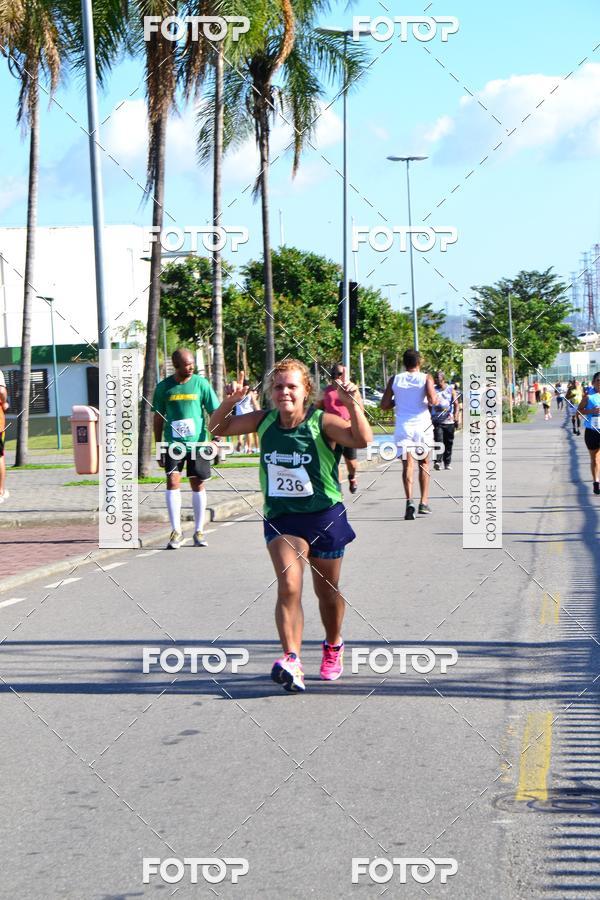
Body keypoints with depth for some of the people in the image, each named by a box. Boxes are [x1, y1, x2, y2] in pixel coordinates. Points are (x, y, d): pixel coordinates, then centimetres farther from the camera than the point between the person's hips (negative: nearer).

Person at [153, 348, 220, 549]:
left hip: (197, 443, 0)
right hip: (173, 444, 0)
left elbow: (215, 412, 2)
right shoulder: (164, 387, 1)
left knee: (198, 485, 6)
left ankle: (198, 531, 17)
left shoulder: (201, 384, -1)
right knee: (172, 482, -10)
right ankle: (176, 531, -3)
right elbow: (158, 418, 9)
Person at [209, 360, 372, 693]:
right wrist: (229, 402, -10)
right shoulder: (264, 421, -2)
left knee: (327, 591, 15)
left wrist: (352, 403, -44)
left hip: (324, 517, -2)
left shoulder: (322, 422, -15)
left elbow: (362, 439, -30)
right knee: (288, 587, -19)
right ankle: (292, 661, -27)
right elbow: (218, 428, 9)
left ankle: (333, 646, 41)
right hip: (280, 517, 2)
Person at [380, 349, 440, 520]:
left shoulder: (395, 380, 5)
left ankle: (409, 501, -22)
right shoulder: (426, 378, -1)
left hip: (402, 426, 1)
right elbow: (432, 401, -15)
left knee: (407, 464, -2)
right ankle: (424, 502, 13)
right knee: (424, 463, 15)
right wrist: (437, 400, 7)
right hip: (422, 424, -1)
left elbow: (384, 405, 5)